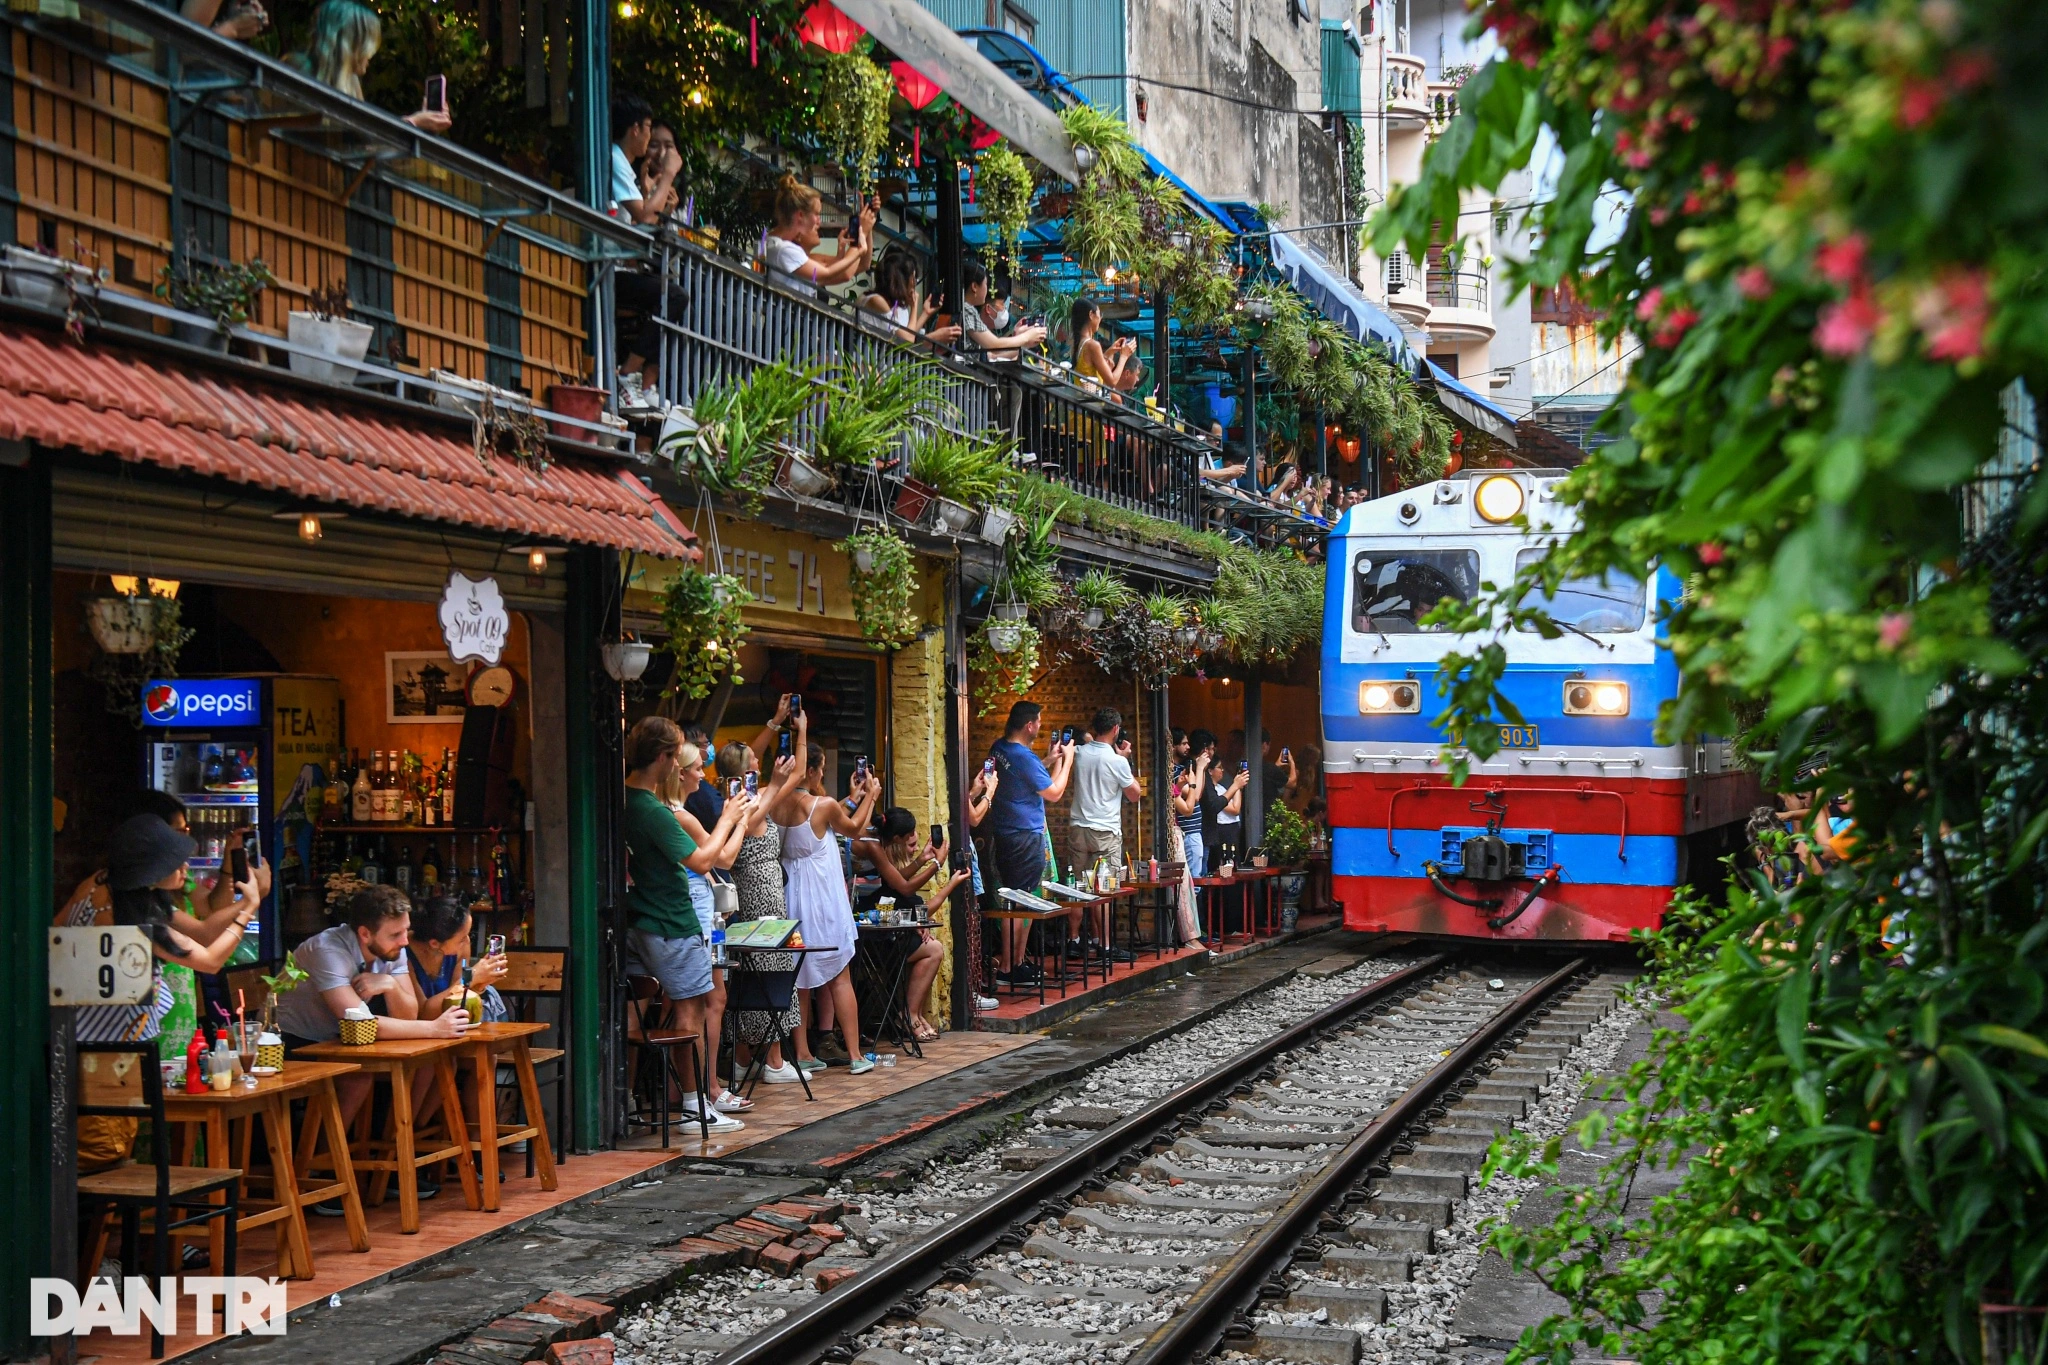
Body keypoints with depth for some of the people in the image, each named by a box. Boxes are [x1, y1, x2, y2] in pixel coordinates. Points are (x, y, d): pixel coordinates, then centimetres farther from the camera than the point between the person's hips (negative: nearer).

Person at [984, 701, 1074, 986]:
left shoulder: (998, 749, 7)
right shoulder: (1024, 758, -20)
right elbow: (1054, 792, -10)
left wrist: (1050, 759, 22)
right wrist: (1067, 760, 1)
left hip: (1002, 834, 9)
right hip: (1026, 837, -9)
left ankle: (1007, 959, 22)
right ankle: (1012, 966, 0)